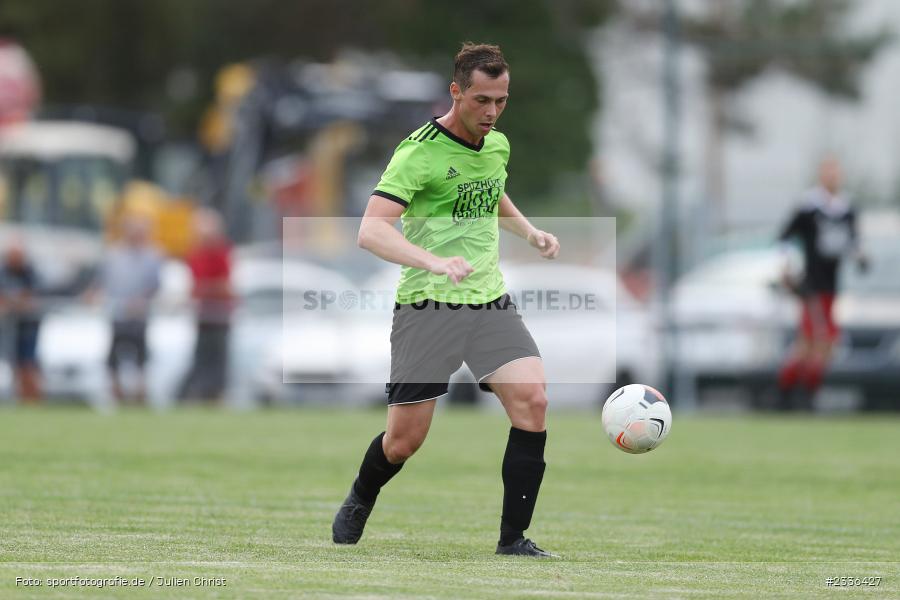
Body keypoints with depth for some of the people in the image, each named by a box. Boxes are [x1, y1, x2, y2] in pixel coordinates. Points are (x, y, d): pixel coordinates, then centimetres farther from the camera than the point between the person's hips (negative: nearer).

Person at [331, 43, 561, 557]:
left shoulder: (498, 145, 9)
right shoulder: (420, 152, -13)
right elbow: (372, 230, -24)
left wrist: (531, 233, 20)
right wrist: (434, 262, -37)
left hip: (491, 301, 5)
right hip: (428, 304, -5)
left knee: (532, 400, -17)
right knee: (405, 440, -1)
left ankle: (514, 538, -9)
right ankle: (360, 500, 34)